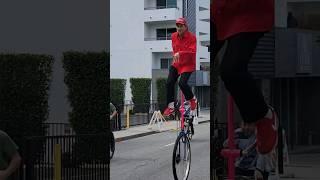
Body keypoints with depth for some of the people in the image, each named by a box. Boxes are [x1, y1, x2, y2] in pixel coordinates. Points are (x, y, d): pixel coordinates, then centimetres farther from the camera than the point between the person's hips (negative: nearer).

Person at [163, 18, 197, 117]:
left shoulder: (191, 37, -14)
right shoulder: (174, 36, 3)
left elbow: (193, 51, -26)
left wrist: (180, 53, -37)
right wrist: (175, 55, 7)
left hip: (188, 64, -5)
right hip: (176, 64, 5)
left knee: (182, 83, -20)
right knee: (169, 83, -8)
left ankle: (192, 99, 10)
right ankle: (170, 106, 2)